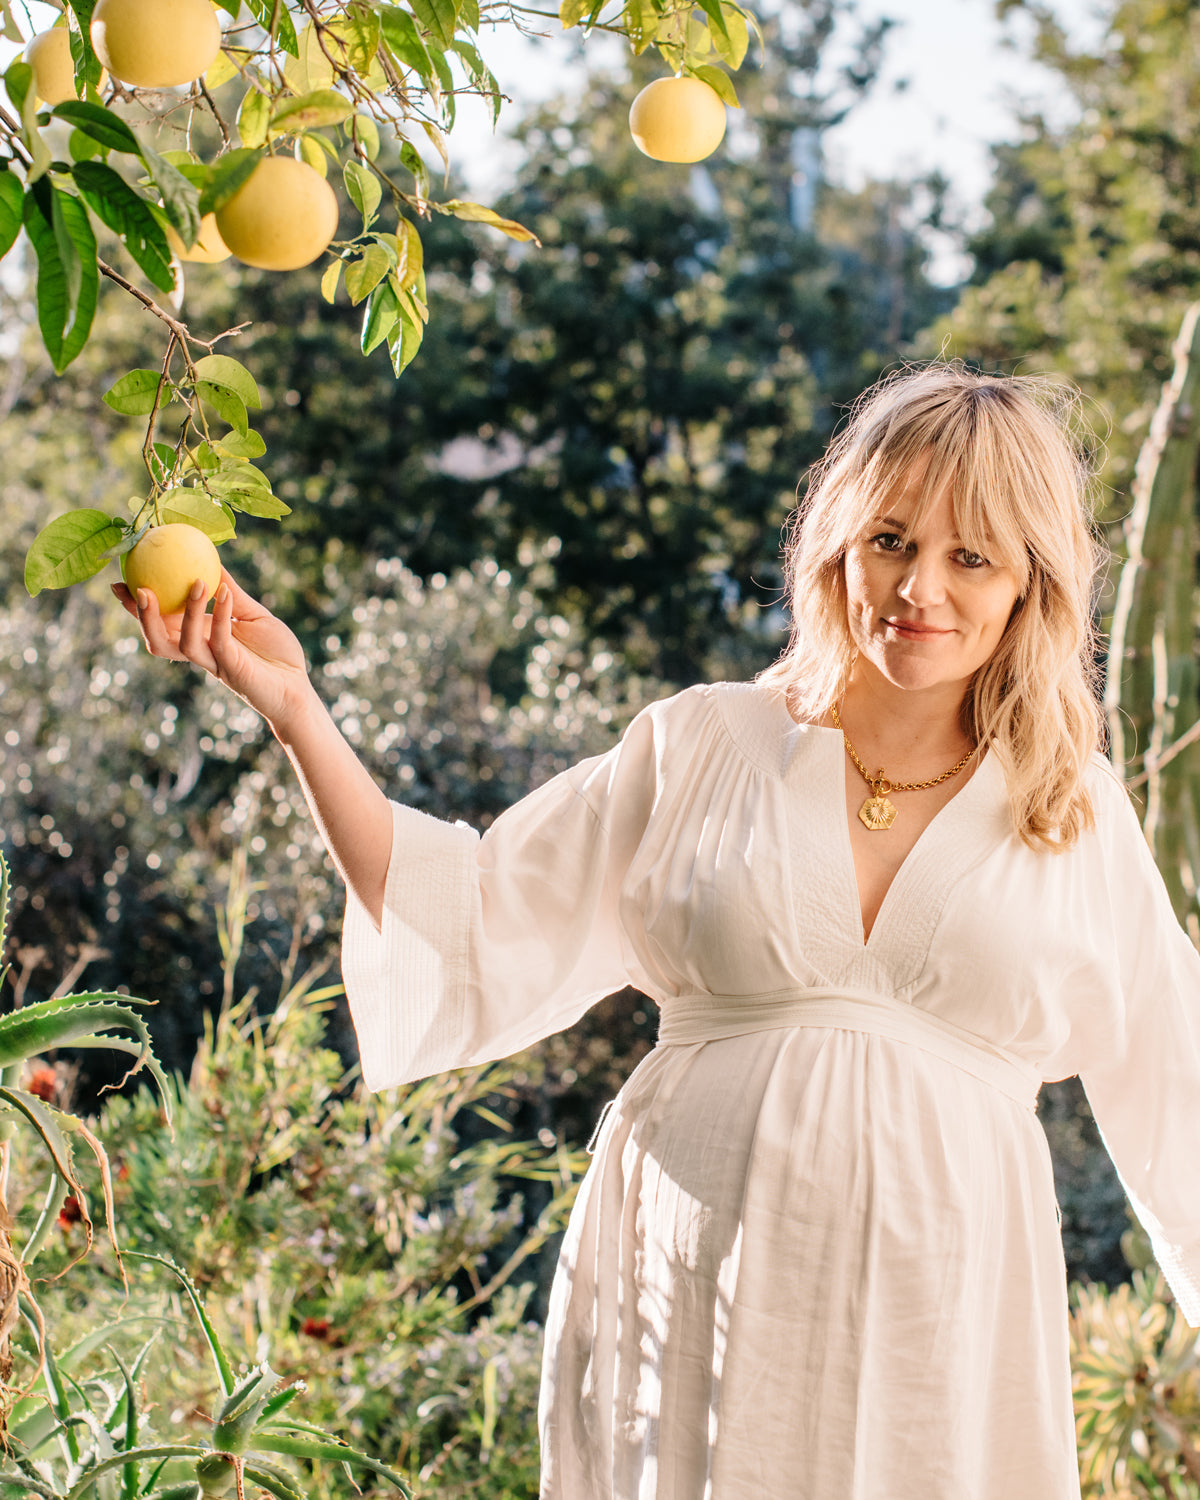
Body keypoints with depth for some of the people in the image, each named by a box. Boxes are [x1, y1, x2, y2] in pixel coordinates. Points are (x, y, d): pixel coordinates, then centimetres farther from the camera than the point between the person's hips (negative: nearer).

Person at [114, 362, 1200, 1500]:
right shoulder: (703, 747, 3)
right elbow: (474, 923, 1)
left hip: (941, 1332, 1)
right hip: (687, 1312, 0)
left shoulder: (1079, 817, 5)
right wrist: (294, 709, -6)